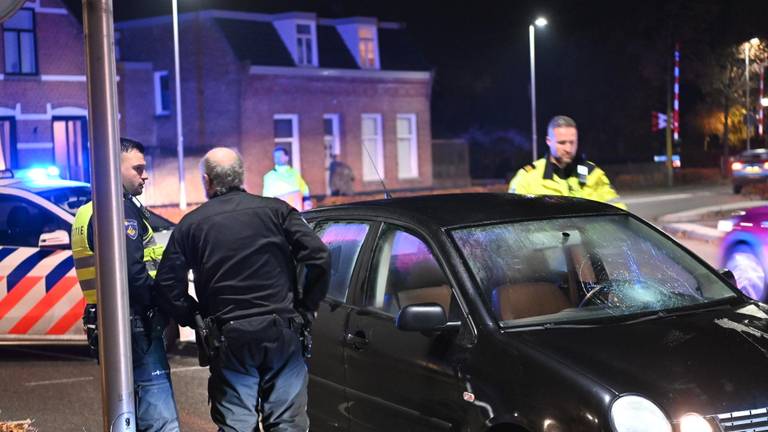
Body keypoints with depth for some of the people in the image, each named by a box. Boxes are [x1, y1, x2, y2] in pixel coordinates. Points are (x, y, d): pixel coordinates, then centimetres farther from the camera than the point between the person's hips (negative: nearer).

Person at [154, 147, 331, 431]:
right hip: (281, 332, 0)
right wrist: (306, 306, 4)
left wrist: (195, 319, 9)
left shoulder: (191, 224, 3)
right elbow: (318, 256, -6)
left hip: (229, 337, 0)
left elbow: (168, 283, -2)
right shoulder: (275, 210, 2)